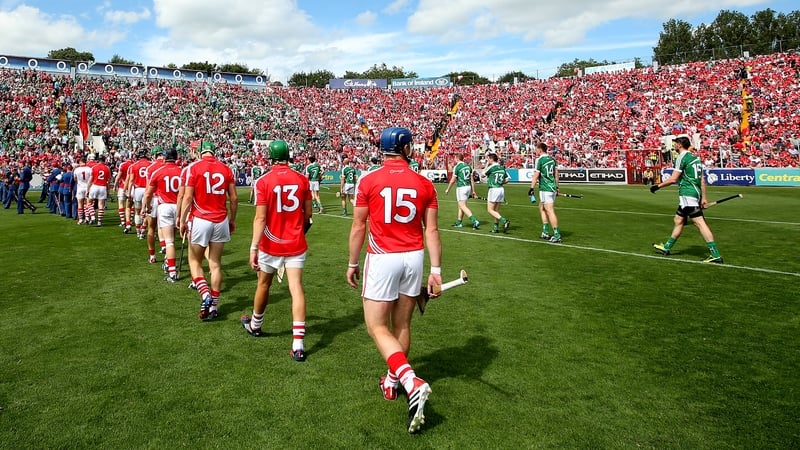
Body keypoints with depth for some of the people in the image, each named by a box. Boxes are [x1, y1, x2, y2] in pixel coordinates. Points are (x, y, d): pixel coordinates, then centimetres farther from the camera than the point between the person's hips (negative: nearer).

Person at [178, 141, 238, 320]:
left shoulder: (194, 167, -4)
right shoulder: (226, 169, 5)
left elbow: (187, 197, -8)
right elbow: (234, 198, 6)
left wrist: (182, 220, 1)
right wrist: (232, 219, 18)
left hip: (200, 220, -3)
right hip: (221, 221, 3)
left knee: (195, 261, 12)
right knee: (216, 263, 11)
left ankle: (206, 296, -7)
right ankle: (213, 305, 14)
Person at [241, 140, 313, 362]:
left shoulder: (264, 182, -10)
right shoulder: (302, 179, -1)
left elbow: (260, 218, -15)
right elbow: (308, 214, 5)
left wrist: (253, 247, -13)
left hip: (271, 244, -1)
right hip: (296, 244, 2)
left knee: (263, 285, 19)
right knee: (296, 288, -2)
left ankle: (255, 325, 42)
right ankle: (298, 344, -9)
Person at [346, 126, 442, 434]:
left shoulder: (368, 181, -6)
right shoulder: (424, 184, 1)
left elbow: (358, 228, -3)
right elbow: (432, 230, 0)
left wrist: (352, 264, 8)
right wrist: (436, 270, 3)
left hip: (382, 259, -4)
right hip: (414, 258, 4)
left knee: (377, 327, 3)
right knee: (402, 325, 16)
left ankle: (412, 382, -15)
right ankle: (392, 381, 33)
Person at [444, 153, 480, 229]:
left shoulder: (457, 167, -9)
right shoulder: (468, 166, 11)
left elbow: (453, 180, -7)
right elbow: (472, 179, 11)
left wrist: (448, 189, 5)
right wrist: (473, 191, 15)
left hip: (461, 188, -8)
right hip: (468, 187, 8)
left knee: (463, 206, -7)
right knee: (461, 205, 18)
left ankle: (475, 221, -20)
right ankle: (458, 223, 25)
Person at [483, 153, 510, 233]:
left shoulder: (491, 167, -11)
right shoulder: (502, 168, 10)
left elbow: (483, 174, 4)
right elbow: (508, 178, 13)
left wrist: (487, 163, 8)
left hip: (494, 189, -8)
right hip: (501, 189, 8)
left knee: (490, 210, -4)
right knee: (496, 210, 13)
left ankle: (505, 221, -17)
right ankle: (496, 227, 15)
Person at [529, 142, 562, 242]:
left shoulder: (539, 160, -10)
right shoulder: (552, 159, 12)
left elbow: (536, 176, -12)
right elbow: (556, 174, 17)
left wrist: (531, 188, -7)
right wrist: (557, 187, 23)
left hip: (545, 189, -8)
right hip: (552, 188, 8)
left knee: (550, 212, -7)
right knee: (541, 208, 19)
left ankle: (557, 235, -8)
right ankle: (545, 232, 19)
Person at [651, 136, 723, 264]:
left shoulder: (682, 157, -9)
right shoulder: (695, 157, 17)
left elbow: (673, 179, -13)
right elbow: (702, 179, 17)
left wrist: (658, 186, -1)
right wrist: (704, 197, 19)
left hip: (687, 193, -10)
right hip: (695, 192, 10)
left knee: (699, 222, -13)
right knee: (678, 220, 18)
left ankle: (715, 255, -16)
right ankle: (666, 247, 31)